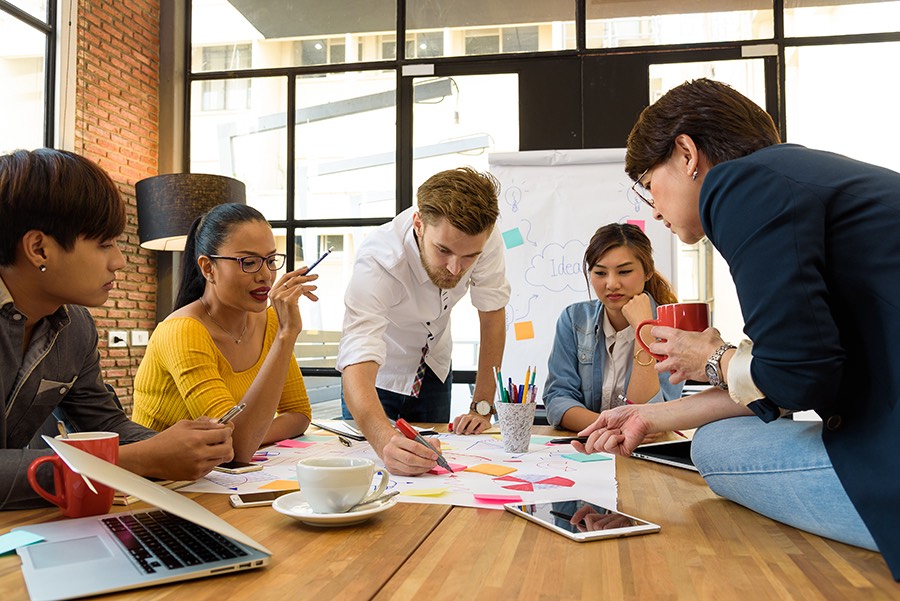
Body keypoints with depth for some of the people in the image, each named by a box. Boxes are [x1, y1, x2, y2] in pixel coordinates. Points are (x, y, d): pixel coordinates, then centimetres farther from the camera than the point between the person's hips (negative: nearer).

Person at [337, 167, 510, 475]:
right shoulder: (378, 261, -39)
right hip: (379, 375, -3)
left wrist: (482, 407, -16)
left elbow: (493, 315, -14)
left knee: (433, 464, 8)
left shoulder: (484, 238, -28)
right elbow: (357, 368, -48)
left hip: (433, 369, 3)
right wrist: (387, 441, -66)